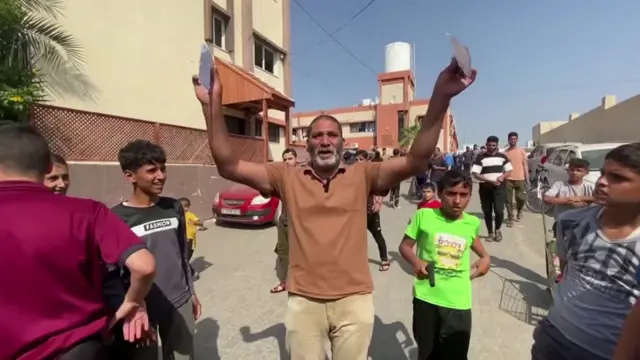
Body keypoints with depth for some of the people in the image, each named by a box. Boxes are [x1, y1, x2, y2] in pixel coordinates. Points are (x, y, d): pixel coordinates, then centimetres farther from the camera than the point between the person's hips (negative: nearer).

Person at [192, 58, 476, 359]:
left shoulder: (362, 176, -3)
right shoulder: (287, 178, -2)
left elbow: (416, 162, -13)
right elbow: (228, 166, -6)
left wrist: (440, 98, -25)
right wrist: (213, 105, -17)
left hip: (354, 300, 0)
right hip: (303, 302, 1)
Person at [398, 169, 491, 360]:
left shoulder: (473, 223, 0)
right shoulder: (424, 216, -9)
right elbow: (404, 246, -1)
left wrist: (485, 257, 7)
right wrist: (416, 262, -19)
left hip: (459, 302, 2)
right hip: (426, 297, -1)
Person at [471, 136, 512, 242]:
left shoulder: (502, 156, 6)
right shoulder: (480, 157, -2)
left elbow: (509, 171, 9)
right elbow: (475, 174, -10)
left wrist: (502, 177, -13)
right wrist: (490, 180, -20)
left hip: (499, 187, 1)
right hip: (485, 188, 0)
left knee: (499, 210, -11)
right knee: (487, 212, 6)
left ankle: (497, 230, 17)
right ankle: (490, 233, 24)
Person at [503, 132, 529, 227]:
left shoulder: (521, 151, 4)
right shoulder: (505, 152, 4)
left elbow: (525, 165, 5)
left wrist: (527, 178, -1)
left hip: (520, 179, 0)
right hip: (508, 179, 0)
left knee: (521, 198, -1)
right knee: (508, 200, 1)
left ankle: (519, 211, 31)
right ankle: (510, 218, 11)